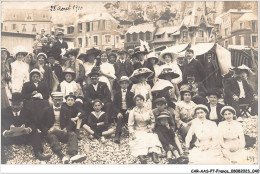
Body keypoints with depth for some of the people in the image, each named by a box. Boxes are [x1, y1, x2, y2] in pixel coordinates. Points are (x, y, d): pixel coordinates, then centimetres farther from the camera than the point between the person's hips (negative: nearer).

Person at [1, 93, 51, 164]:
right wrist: (4, 132, -28)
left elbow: (32, 124, 0)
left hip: (24, 136, 2)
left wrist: (28, 129, -25)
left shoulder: (26, 112, 13)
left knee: (35, 133, -23)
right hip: (8, 137, -1)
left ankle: (38, 153, -37)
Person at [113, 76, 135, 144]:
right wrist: (118, 112, -11)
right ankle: (117, 136, -44)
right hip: (120, 111, 0)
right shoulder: (117, 94, 16)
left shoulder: (131, 94, 16)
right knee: (119, 119, -30)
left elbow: (134, 104, 10)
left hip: (128, 111, 0)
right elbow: (114, 105, 7)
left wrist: (129, 109, -12)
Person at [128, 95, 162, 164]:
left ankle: (154, 154, -52)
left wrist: (151, 128, -3)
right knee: (139, 140, -34)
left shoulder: (148, 111, 13)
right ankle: (141, 157, -57)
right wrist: (132, 133, -14)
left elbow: (153, 122, 16)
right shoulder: (133, 112, 6)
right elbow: (130, 125, 0)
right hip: (137, 132, -2)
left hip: (147, 131, 2)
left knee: (153, 138, -30)